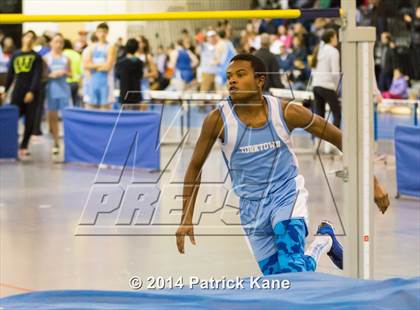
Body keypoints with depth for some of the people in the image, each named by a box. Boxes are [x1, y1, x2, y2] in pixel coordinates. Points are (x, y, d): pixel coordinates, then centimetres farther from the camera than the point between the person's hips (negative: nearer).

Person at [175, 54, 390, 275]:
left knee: (291, 270, -23)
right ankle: (322, 242, 30)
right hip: (251, 206, 2)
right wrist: (186, 218, -3)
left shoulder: (286, 112, -14)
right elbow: (195, 167, 1)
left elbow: (339, 138, -3)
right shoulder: (218, 120, -13)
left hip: (287, 194, -2)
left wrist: (374, 183, -4)